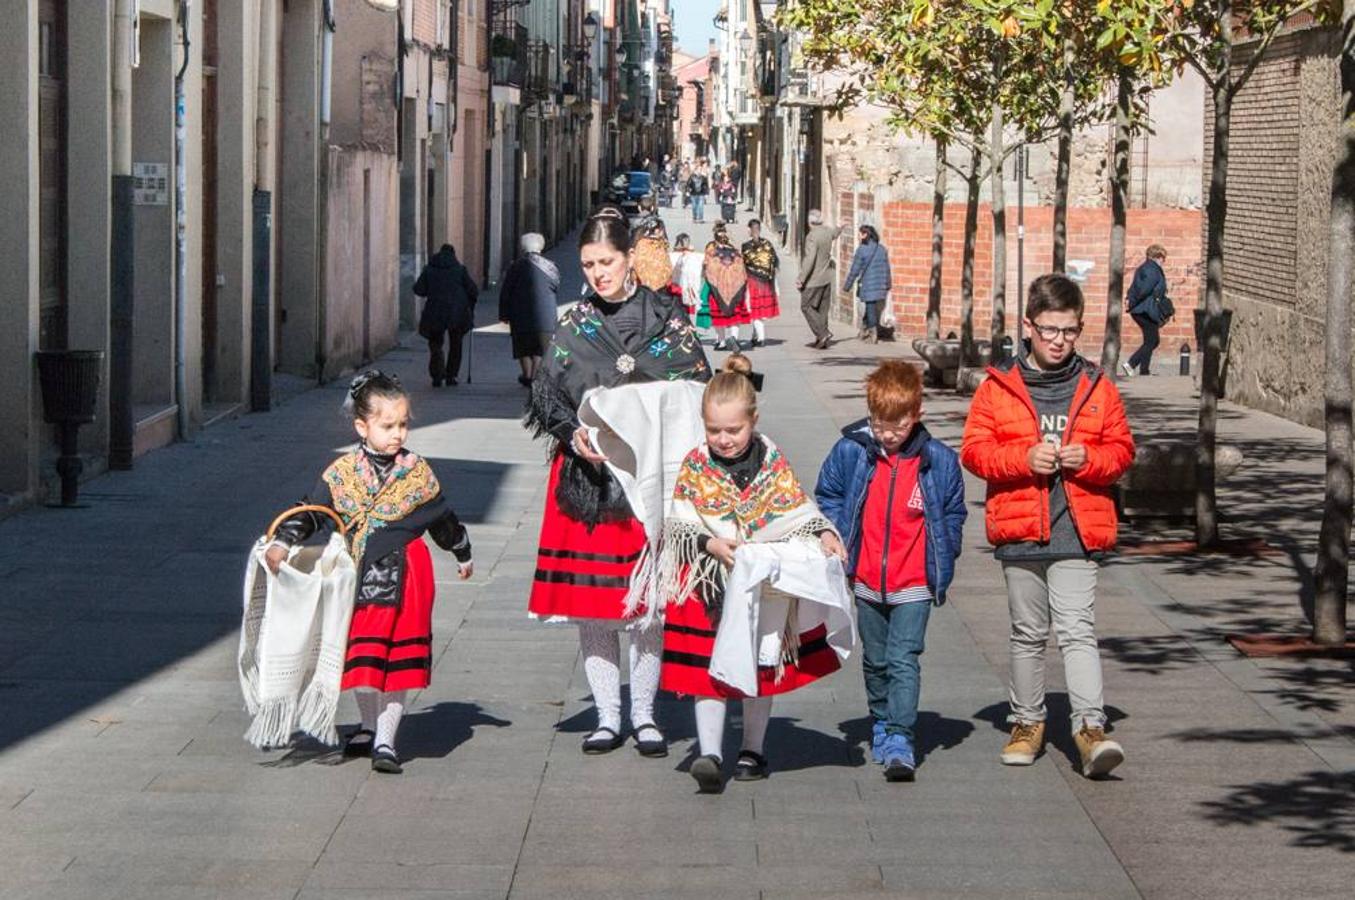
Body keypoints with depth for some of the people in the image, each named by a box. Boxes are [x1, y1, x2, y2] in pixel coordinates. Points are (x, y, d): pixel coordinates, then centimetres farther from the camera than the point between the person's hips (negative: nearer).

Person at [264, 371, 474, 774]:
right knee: (361, 656, 8)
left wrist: (463, 554, 28)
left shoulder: (417, 472, 3)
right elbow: (312, 513, 2)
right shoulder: (341, 473, 0)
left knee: (397, 660, -2)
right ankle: (370, 727, 27)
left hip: (405, 577, -1)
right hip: (359, 577, 1)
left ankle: (385, 740, 1)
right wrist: (283, 542, -13)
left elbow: (442, 519, 16)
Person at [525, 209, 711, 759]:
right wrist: (575, 435, -14)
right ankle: (607, 716, 12)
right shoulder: (574, 325, 8)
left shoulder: (667, 317, 2)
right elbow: (547, 394, 4)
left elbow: (695, 390, 0)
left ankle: (644, 715, 11)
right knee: (590, 598, 2)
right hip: (587, 474, 2)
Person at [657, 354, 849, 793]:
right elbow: (679, 526, -5)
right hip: (710, 584, -2)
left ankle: (753, 750, 24)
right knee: (708, 668, -8)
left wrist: (824, 534, -12)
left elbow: (799, 510, 6)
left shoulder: (772, 461, 0)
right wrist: (710, 544, -22)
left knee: (763, 666, 10)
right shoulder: (695, 466, -4)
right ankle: (709, 753, -8)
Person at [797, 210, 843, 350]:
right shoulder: (828, 232, 3)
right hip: (827, 278, 8)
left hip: (814, 279, -8)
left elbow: (809, 259, -27)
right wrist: (841, 227, 53)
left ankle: (823, 333, -10)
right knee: (822, 309, 12)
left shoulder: (812, 237, -20)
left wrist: (801, 279, -26)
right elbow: (835, 233, 30)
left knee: (806, 307, 2)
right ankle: (821, 340, 15)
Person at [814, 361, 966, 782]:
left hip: (914, 585, -3)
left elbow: (952, 514, 5)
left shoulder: (938, 461, -7)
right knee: (875, 662, 17)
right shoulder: (850, 452, -5)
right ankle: (881, 727, 35)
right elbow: (826, 498, 9)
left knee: (904, 661, -12)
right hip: (866, 583, 3)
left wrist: (942, 564, -1)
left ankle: (900, 743, -13)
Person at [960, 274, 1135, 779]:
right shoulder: (998, 387, 3)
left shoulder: (1097, 388, 7)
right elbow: (974, 449, 0)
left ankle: (1090, 728, -14)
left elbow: (1121, 449, 9)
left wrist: (1088, 459, -11)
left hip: (1076, 531, -1)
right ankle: (1027, 722, 25)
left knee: (1077, 630, -11)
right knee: (1028, 633, 13)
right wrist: (1025, 458, -15)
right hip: (1019, 531, 1)